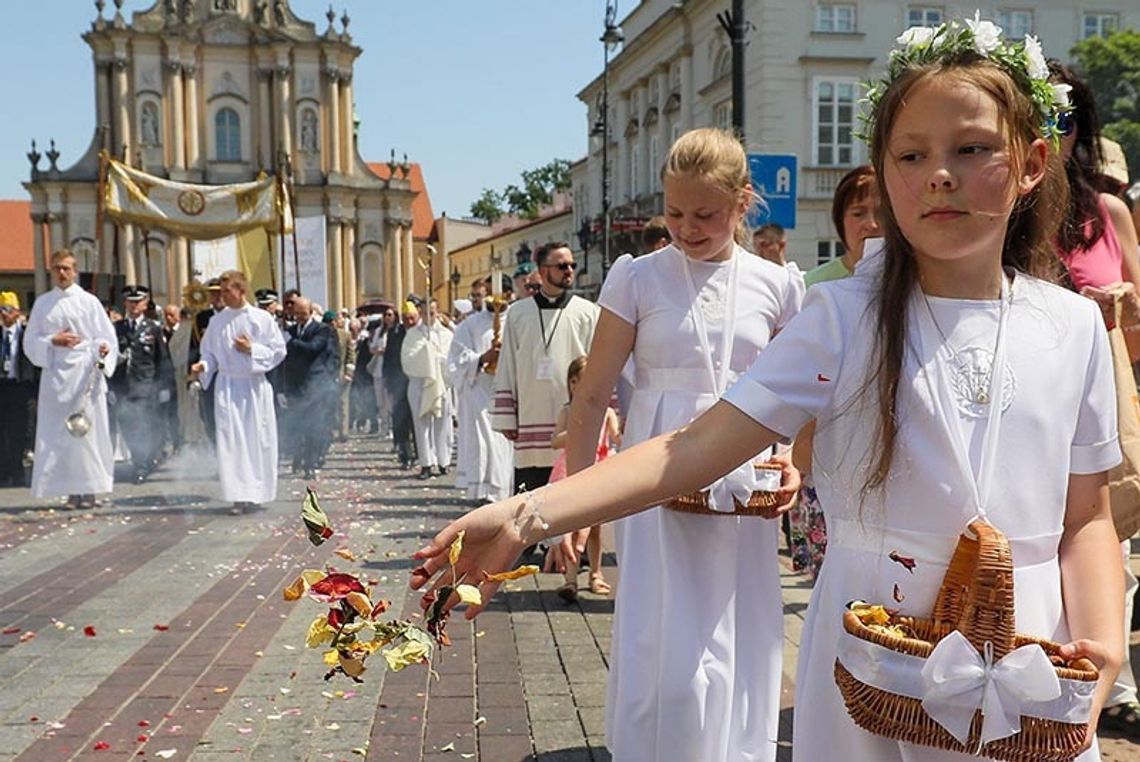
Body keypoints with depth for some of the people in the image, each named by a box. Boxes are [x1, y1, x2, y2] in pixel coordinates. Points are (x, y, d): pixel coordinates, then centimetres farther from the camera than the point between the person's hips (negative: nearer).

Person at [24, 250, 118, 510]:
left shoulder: (89, 302, 4)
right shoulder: (42, 304, 12)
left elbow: (106, 337, 0)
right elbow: (30, 342, 10)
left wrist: (102, 350, -21)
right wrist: (53, 341, -8)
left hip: (86, 375, -3)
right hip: (55, 375, 3)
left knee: (88, 431, -4)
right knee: (58, 434, 0)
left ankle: (89, 490, 0)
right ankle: (72, 491, 5)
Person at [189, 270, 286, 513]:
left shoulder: (262, 319, -1)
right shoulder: (217, 322, 6)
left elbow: (278, 351, -1)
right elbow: (210, 353, 10)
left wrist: (252, 350, -13)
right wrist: (202, 366, -9)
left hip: (254, 386, -1)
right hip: (227, 386, 2)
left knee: (257, 440, 2)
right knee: (230, 440, -4)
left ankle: (255, 493, 13)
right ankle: (239, 496, -1)